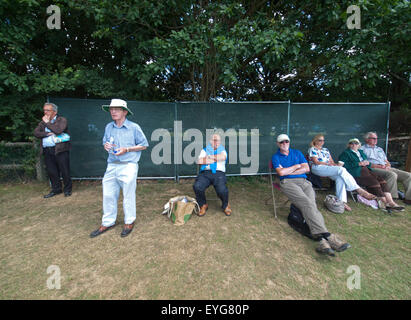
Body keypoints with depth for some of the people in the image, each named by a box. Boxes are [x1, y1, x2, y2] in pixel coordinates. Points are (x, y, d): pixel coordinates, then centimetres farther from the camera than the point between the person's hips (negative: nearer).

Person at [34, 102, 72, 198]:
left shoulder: (62, 120, 1)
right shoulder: (42, 122, 19)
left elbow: (58, 130, -16)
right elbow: (36, 133, 7)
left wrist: (47, 123, -6)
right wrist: (47, 133, -9)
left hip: (60, 150, -6)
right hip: (47, 151, 6)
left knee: (64, 171, -1)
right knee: (51, 172, 10)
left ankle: (68, 189, 13)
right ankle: (56, 189, 23)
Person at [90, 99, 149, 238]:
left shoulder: (134, 127, -4)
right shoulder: (108, 127, 11)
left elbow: (143, 145, -1)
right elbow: (105, 142, 24)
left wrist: (126, 150, -12)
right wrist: (106, 146, -2)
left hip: (128, 166, -5)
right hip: (111, 166, 5)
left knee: (128, 196, 4)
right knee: (108, 195, 10)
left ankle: (129, 222, 22)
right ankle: (108, 222, 28)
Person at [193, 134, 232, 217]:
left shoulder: (222, 150, 20)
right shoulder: (205, 150, 20)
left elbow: (223, 157, -7)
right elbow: (199, 161, 1)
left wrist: (209, 156, 2)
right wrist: (215, 159, 1)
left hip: (219, 173, -1)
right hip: (205, 173, 1)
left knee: (222, 189, -29)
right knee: (197, 186, -28)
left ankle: (225, 205, 5)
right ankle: (203, 205, 0)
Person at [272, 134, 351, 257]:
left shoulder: (297, 153, 25)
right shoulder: (276, 157, 13)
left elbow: (306, 168, 12)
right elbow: (281, 172, -5)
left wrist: (288, 171, 3)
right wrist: (297, 166, 6)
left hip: (303, 181, 3)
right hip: (287, 182, -3)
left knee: (312, 205, -25)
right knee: (307, 203, -29)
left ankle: (323, 241, -39)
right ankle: (328, 236, -39)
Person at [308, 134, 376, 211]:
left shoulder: (325, 150, 28)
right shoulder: (312, 149, 6)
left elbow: (332, 161, 22)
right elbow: (316, 162, -6)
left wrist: (335, 164, 0)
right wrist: (329, 164, -10)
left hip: (329, 168, 7)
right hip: (317, 168, -6)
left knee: (340, 178, -27)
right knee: (341, 170, -29)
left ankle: (342, 201, -36)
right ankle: (360, 190, -26)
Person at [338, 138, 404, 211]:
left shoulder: (361, 152, 29)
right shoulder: (345, 153, 7)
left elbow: (367, 162, 26)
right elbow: (344, 165, -8)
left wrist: (367, 163, 1)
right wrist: (358, 164, -13)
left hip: (366, 170, 7)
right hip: (356, 173, -7)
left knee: (381, 180, -19)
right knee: (373, 182, -27)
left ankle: (391, 202, -24)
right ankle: (385, 203, -21)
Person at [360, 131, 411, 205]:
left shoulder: (380, 149, 31)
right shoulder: (362, 149, 7)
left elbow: (387, 162, 26)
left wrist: (388, 165, 1)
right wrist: (378, 166, -14)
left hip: (386, 169, 8)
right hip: (373, 169, -8)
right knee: (392, 175, -34)